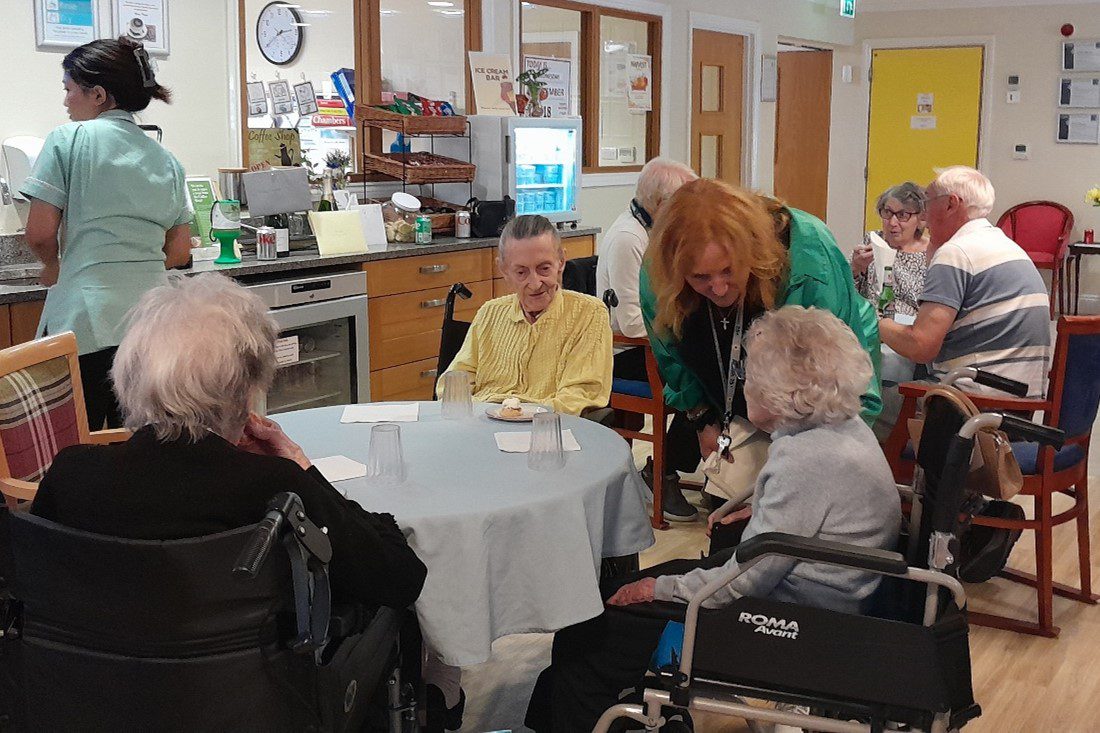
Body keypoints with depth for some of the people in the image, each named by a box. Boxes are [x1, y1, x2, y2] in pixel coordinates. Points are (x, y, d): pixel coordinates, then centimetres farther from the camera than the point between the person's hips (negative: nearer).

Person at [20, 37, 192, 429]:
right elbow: (179, 253, 14)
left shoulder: (68, 139, -2)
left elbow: (39, 234, -4)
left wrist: (54, 266, 15)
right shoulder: (166, 160, 13)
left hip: (87, 320, -5)